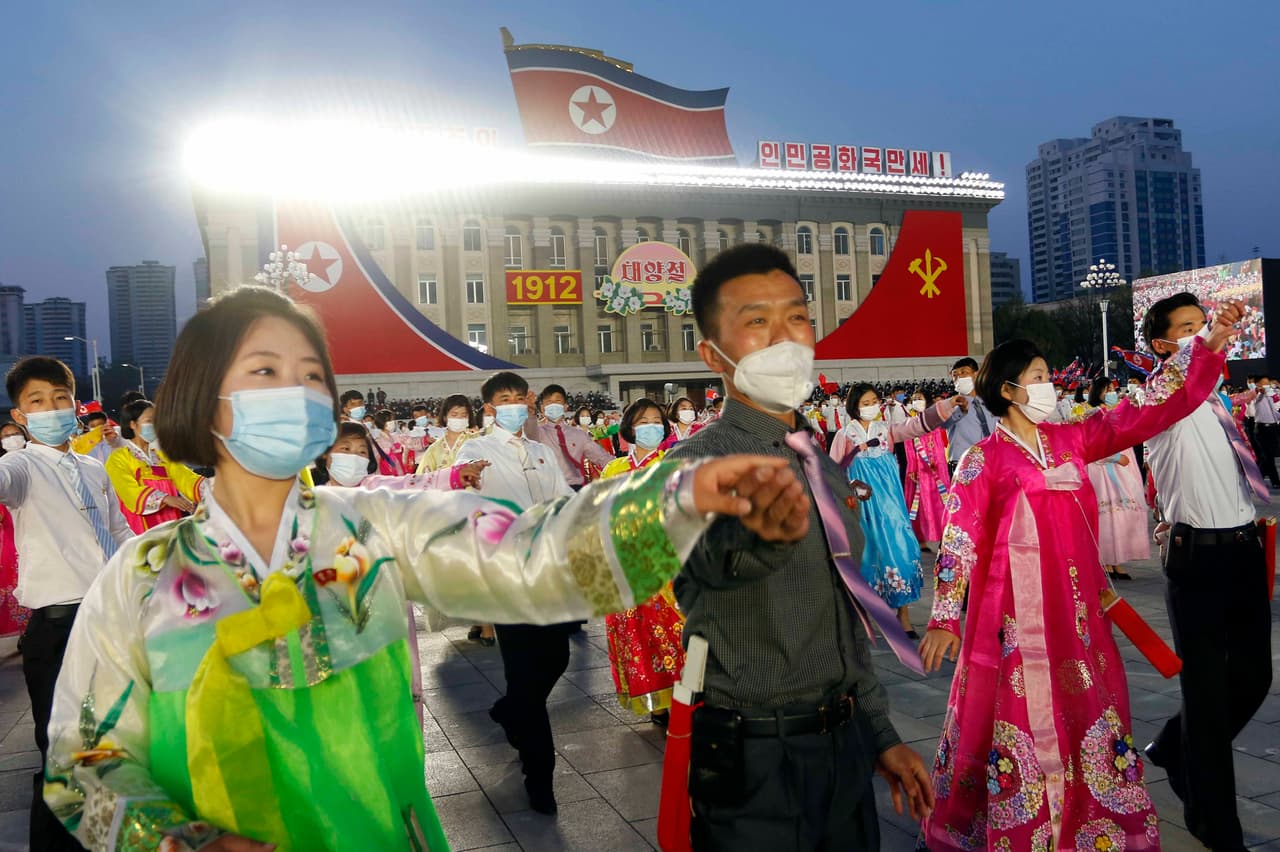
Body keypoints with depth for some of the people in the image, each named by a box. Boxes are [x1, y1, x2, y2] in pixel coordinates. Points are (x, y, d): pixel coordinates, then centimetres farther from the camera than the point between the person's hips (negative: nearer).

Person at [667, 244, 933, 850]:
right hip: (754, 761, -6)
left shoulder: (828, 471, 9)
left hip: (845, 748, 7)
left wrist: (881, 734, 16)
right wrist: (760, 532, -61)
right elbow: (707, 557, -39)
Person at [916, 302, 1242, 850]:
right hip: (1015, 616, -5)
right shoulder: (983, 459, -7)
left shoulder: (1070, 440, 7)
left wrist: (1210, 348, -1)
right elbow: (959, 539, -10)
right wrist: (944, 618, -15)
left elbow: (1152, 413, 6)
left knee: (1087, 714, 12)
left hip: (1077, 612, 5)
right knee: (1019, 724, 3)